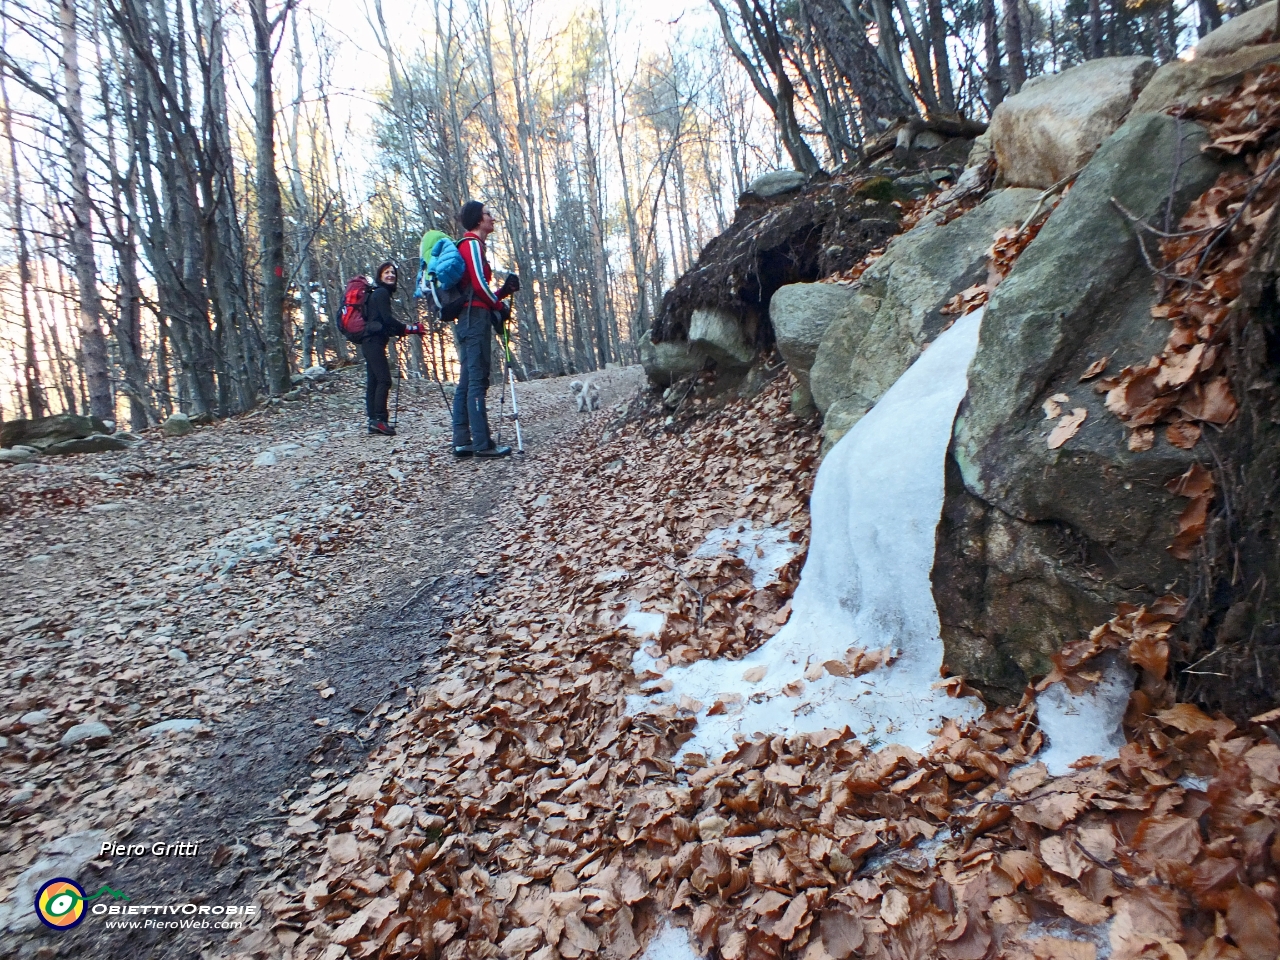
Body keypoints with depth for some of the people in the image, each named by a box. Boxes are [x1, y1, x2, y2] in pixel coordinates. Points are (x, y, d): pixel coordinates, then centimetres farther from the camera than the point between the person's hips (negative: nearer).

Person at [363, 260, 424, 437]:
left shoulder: (379, 293, 22)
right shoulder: (381, 293, -6)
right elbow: (388, 319, -15)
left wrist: (400, 331, 12)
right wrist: (411, 328, -11)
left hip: (370, 342, 10)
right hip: (374, 342, -10)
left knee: (373, 381, 6)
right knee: (384, 380, -14)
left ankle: (374, 421, 5)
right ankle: (379, 419, -18)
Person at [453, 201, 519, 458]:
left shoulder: (470, 245, 25)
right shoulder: (472, 244, -5)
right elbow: (479, 284, -16)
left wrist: (505, 290, 8)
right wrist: (501, 306, -3)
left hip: (469, 319, 10)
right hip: (476, 318, -10)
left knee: (466, 382, 6)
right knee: (477, 381, -12)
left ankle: (462, 442, 6)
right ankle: (482, 444, -13)